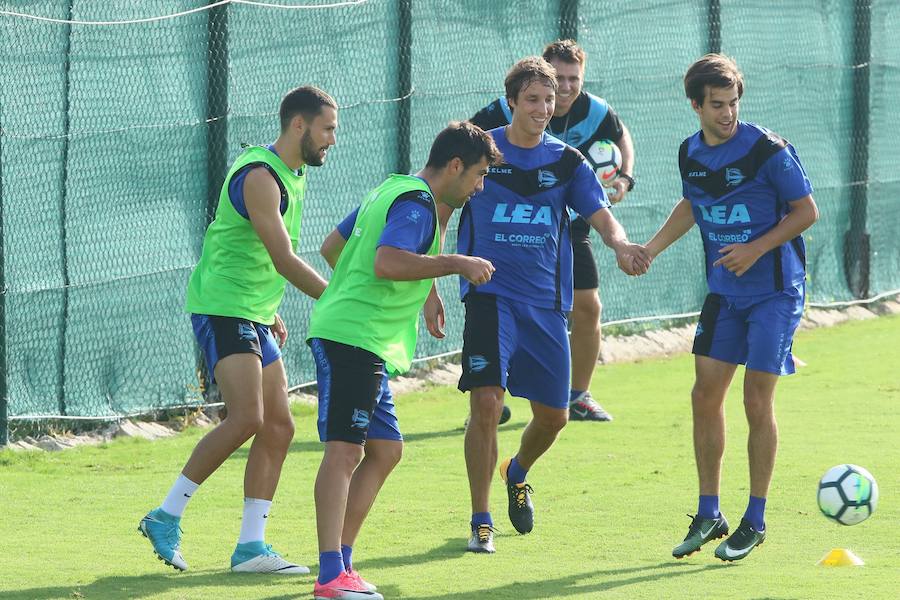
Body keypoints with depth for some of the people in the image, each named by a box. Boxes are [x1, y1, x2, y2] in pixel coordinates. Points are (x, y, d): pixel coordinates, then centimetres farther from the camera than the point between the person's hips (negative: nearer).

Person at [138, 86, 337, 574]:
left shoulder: (295, 176, 14)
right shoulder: (259, 176, -17)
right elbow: (284, 260, -22)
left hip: (254, 317, 10)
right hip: (222, 309, -10)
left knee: (278, 427, 3)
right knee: (246, 419, -20)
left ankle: (251, 547, 5)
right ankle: (166, 517, -10)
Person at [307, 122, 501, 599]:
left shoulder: (391, 191, 19)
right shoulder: (417, 204, -12)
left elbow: (332, 247, 28)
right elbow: (387, 262, -29)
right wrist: (456, 264, -21)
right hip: (353, 340, -11)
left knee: (385, 451, 13)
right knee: (344, 450, -16)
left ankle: (340, 561, 14)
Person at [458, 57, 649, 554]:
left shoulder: (567, 162, 5)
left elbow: (601, 216, -4)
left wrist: (621, 245, -28)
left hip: (546, 304, 3)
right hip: (490, 297, -3)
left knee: (553, 416, 8)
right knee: (486, 404, -16)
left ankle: (517, 472, 42)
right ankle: (480, 520, -5)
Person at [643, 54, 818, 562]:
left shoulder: (767, 149, -16)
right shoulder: (690, 154, 2)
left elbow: (807, 211, -10)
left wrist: (756, 249, -18)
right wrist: (650, 249, 12)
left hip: (775, 291, -6)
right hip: (724, 292, 6)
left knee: (757, 402, -6)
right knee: (706, 397, 3)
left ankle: (755, 521, 5)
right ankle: (709, 514, 14)